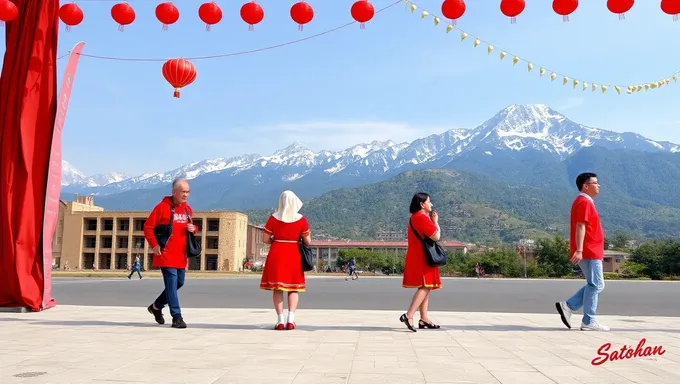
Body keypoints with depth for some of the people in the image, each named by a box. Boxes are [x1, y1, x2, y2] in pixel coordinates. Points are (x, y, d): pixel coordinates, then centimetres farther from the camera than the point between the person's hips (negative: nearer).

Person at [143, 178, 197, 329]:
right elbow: (148, 227, -7)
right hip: (166, 255, -7)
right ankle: (177, 317, -5)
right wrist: (154, 244, -17)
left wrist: (193, 228, -2)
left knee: (179, 283, 14)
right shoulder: (162, 207, -8)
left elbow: (193, 226, 22)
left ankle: (157, 306, 34)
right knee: (171, 284, -8)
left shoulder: (187, 209, 11)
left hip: (181, 255, 7)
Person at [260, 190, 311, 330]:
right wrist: (309, 235, 19)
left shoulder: (273, 218, -5)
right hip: (293, 255, 0)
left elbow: (266, 239, 0)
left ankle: (280, 320, 1)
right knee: (293, 287, 11)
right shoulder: (301, 219, -6)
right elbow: (308, 242, -3)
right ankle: (290, 319, -1)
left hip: (276, 254, 0)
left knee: (277, 288, 6)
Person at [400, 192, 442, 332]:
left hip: (419, 256, 11)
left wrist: (432, 221, 15)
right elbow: (436, 236, -17)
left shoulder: (416, 217, 20)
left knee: (425, 287, 9)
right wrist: (435, 222, -2)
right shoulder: (421, 217, -14)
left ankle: (424, 318, 9)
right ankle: (409, 315, -22)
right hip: (421, 257, -11)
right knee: (425, 286, -15)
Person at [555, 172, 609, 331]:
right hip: (589, 252, -10)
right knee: (595, 285, -6)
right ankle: (588, 322, -3)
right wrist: (579, 250, -29)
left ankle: (568, 306, 7)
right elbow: (580, 227, -22)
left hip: (590, 252, 10)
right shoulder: (584, 202, -12)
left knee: (595, 285, 13)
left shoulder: (585, 202, 21)